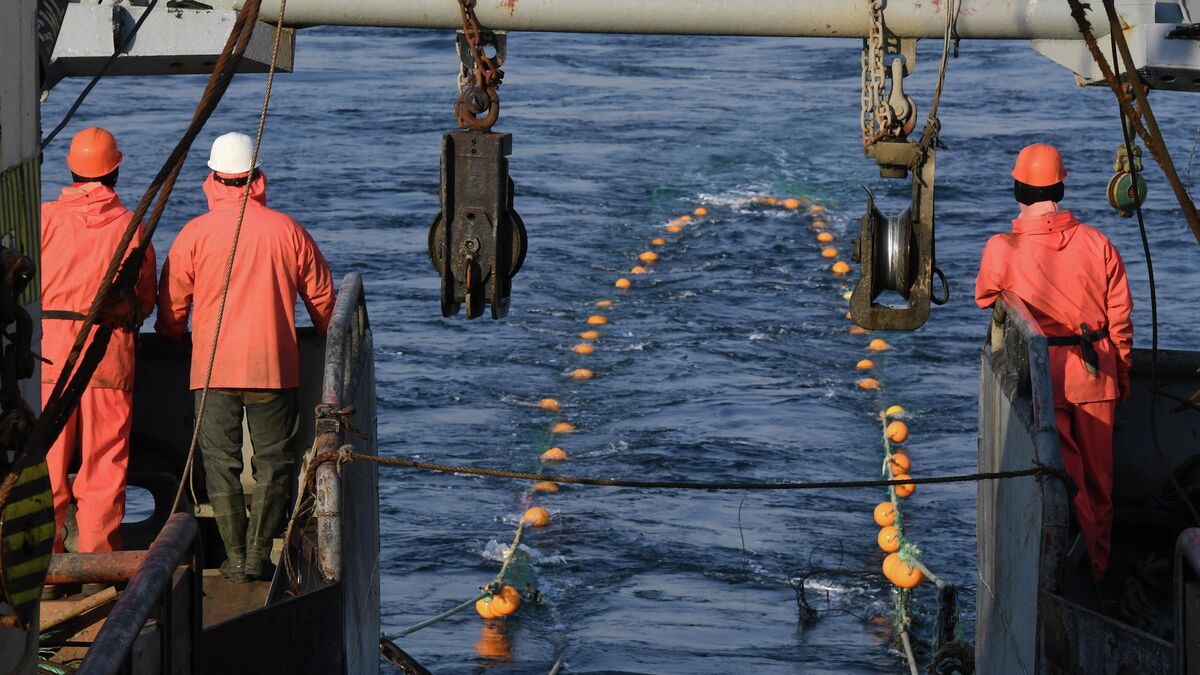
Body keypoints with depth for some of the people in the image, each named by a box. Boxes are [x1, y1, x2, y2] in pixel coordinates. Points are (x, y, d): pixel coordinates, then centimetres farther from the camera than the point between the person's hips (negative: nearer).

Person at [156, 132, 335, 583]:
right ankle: (259, 555, 3)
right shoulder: (287, 230, 0)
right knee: (272, 462, 8)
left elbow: (171, 302, 4)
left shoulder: (195, 234, -3)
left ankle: (236, 558, 3)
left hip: (213, 367, -1)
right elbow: (322, 297, 9)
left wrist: (172, 342, 25)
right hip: (274, 365, 1)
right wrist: (328, 343, 28)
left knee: (221, 463, 5)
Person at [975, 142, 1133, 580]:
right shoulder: (1098, 244, -7)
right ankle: (1098, 565, 29)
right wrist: (1122, 374, 14)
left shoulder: (1003, 251, -14)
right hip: (1096, 377, 3)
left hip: (1042, 378, -3)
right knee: (1097, 476, 17)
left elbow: (984, 303, 6)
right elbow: (1121, 317, 1)